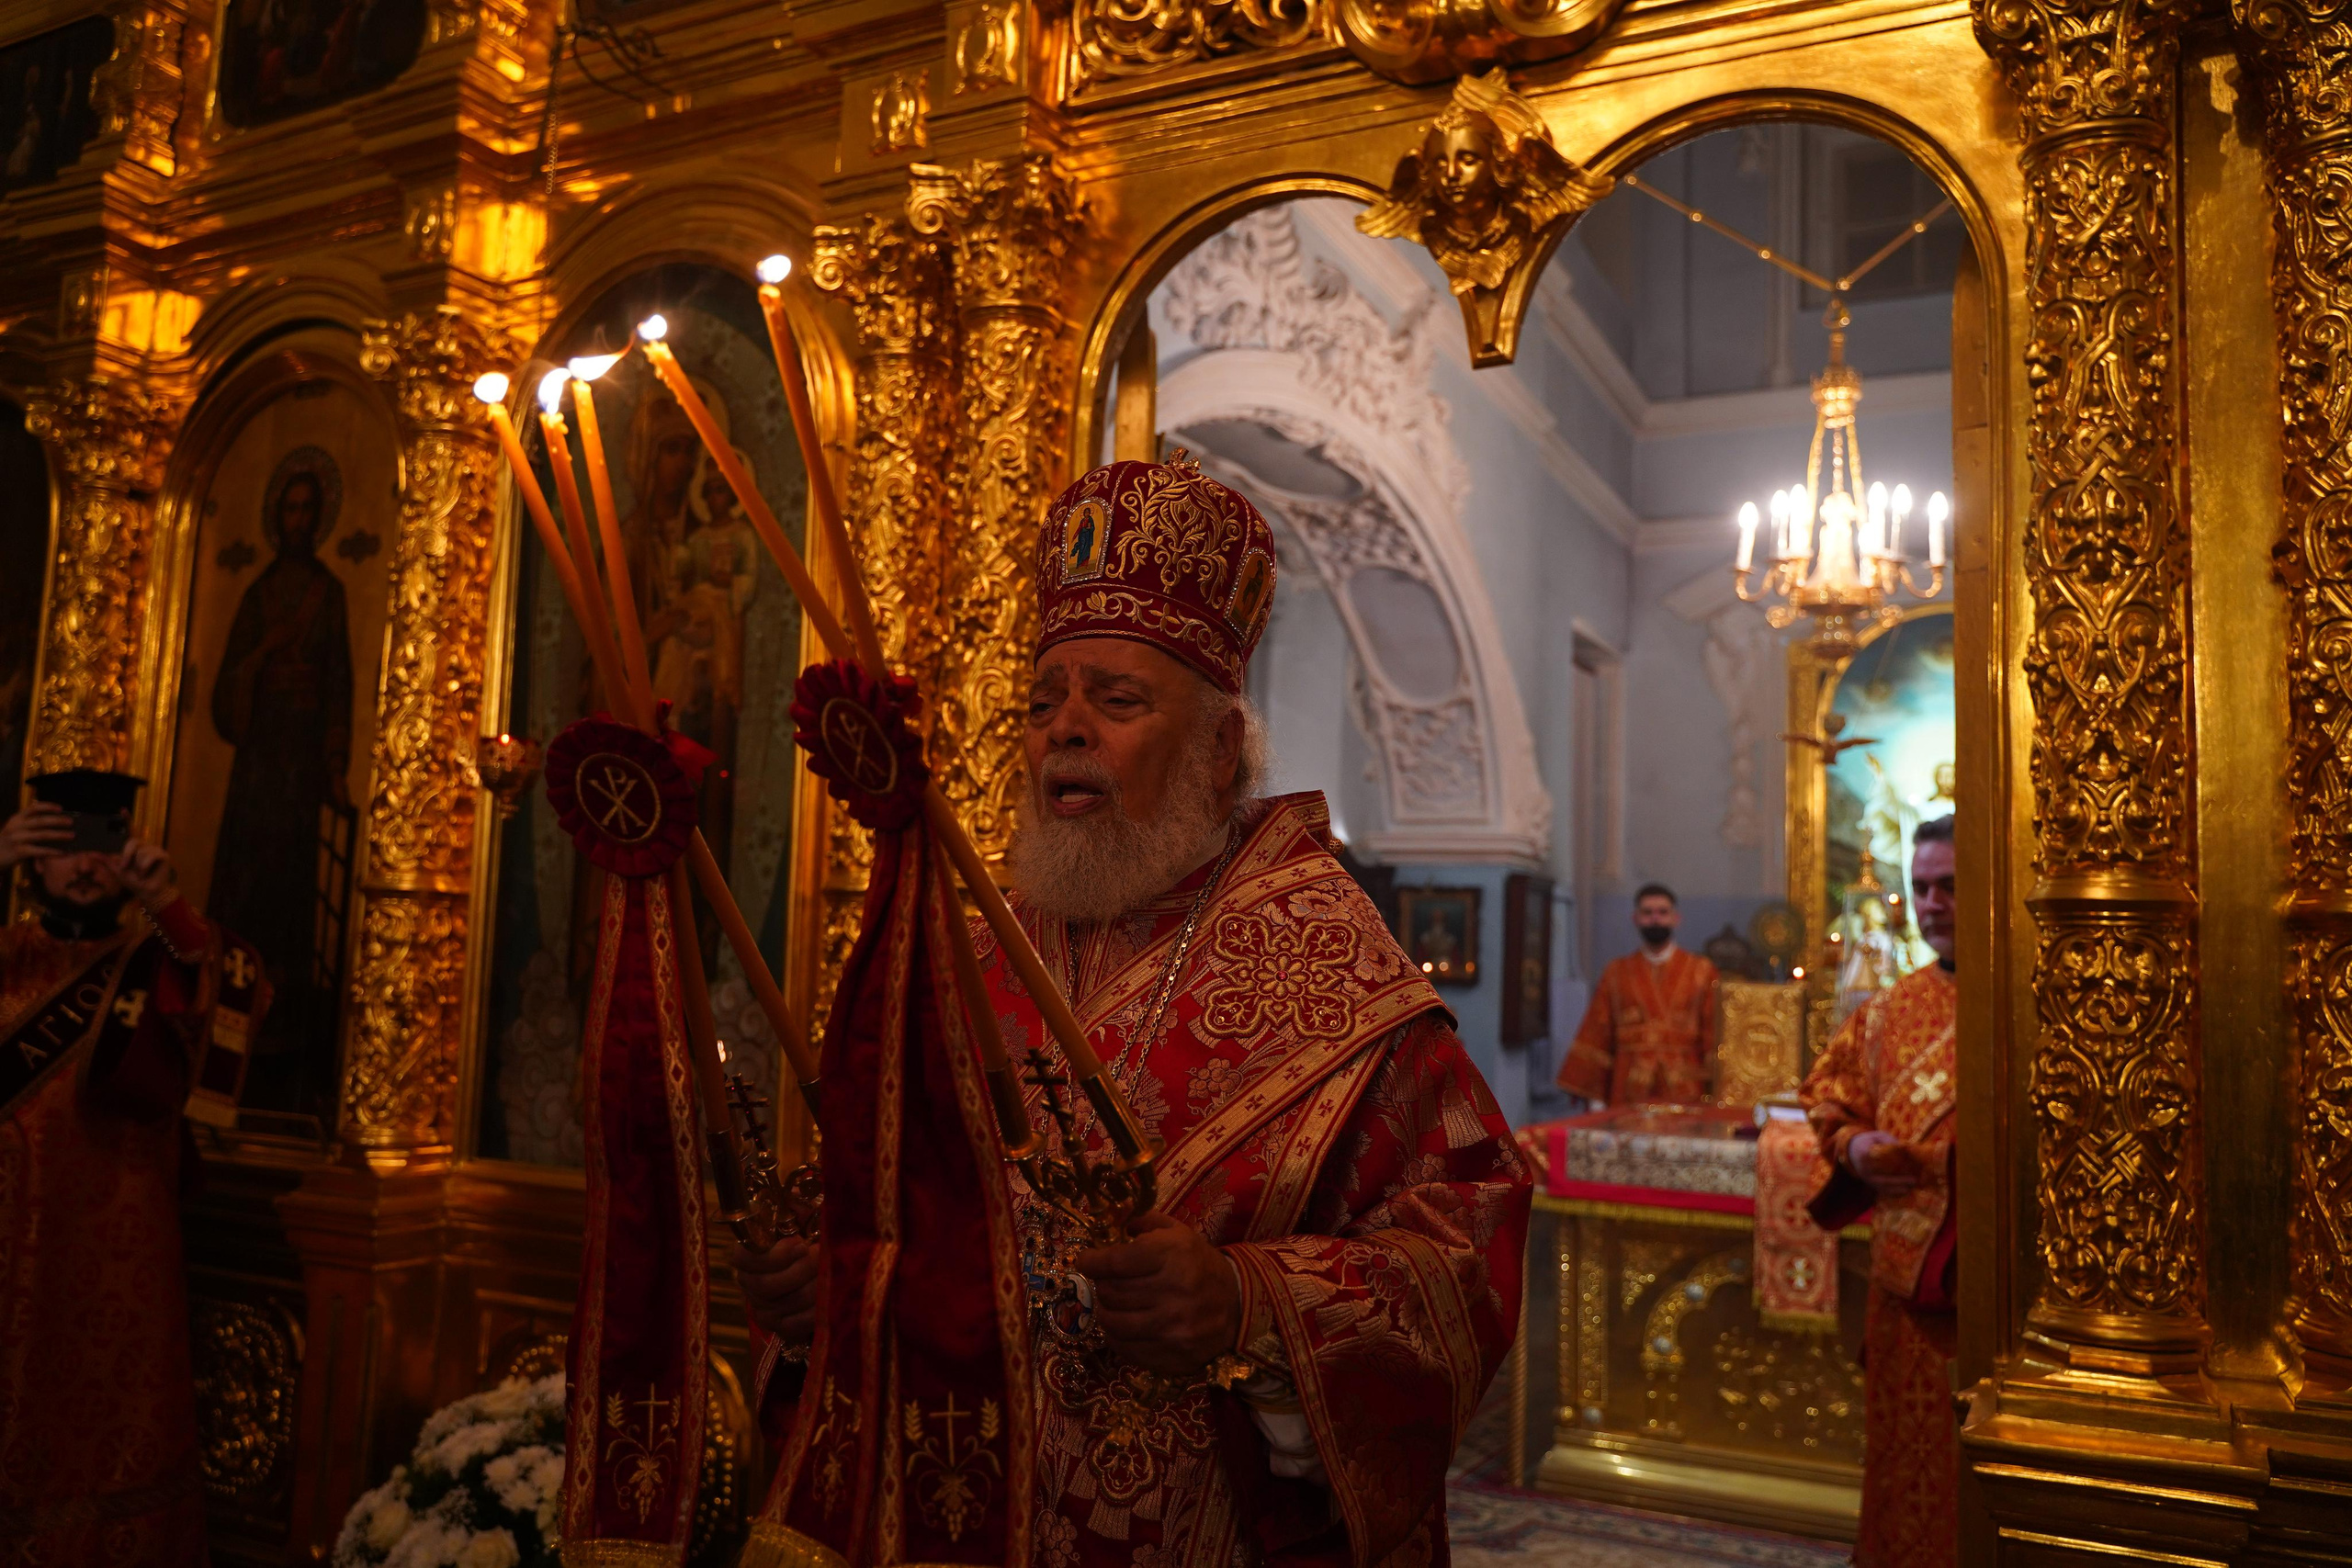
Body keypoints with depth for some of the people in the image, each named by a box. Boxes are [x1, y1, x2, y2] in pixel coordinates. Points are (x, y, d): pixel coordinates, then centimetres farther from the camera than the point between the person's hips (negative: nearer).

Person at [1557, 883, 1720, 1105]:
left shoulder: (1702, 972, 6)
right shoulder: (1616, 973, 9)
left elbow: (1715, 1035, 4)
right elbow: (1597, 1035, 7)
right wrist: (1597, 1100, 2)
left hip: (1686, 1096, -1)